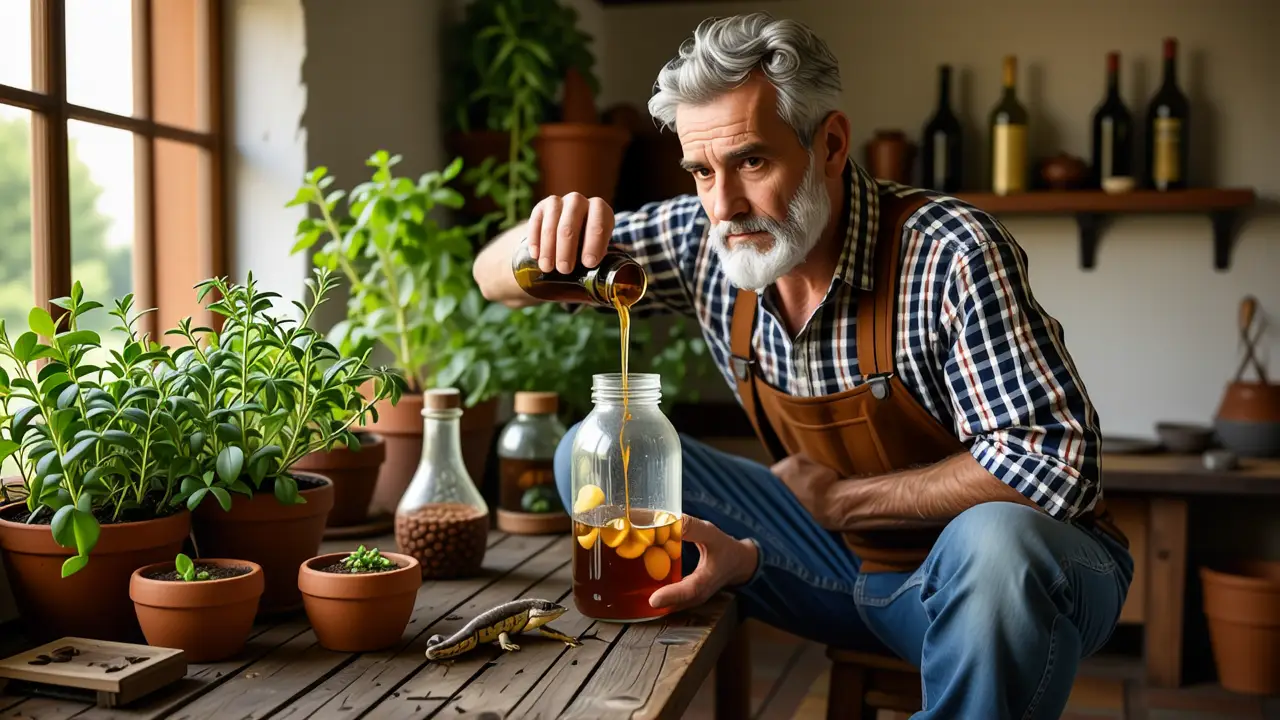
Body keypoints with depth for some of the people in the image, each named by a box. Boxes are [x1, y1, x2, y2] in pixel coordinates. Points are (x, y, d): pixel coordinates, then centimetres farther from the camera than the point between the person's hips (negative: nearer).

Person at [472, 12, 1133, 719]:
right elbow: (498, 279, 1)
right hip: (846, 559, 5)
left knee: (995, 542, -40)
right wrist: (545, 234, -25)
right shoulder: (707, 240, -8)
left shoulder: (950, 254, -24)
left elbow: (1050, 467, -25)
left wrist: (838, 498, -17)